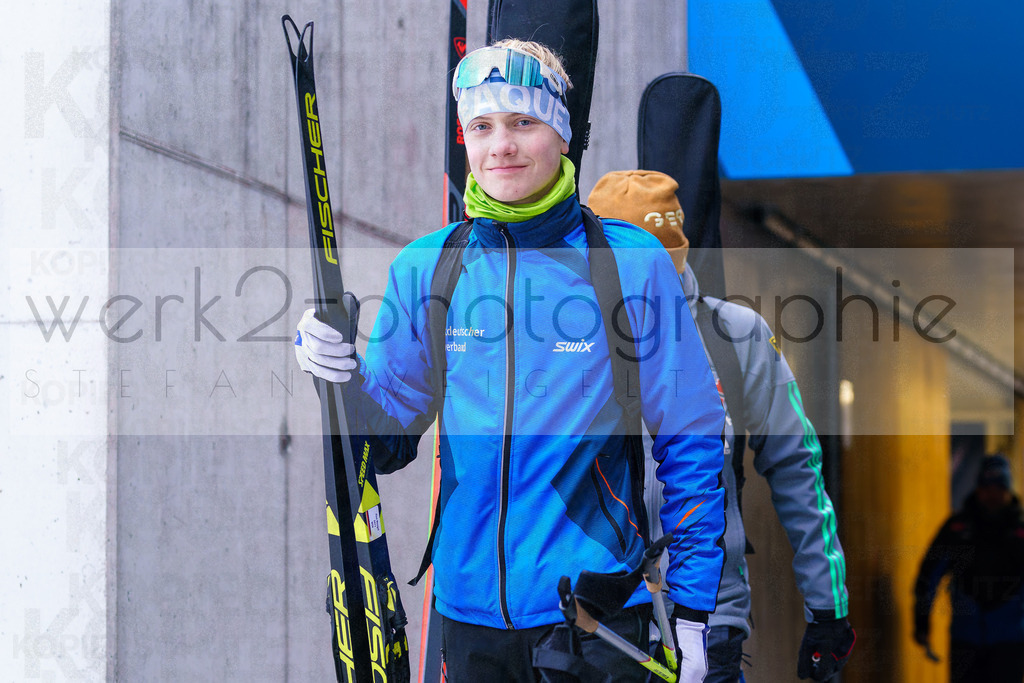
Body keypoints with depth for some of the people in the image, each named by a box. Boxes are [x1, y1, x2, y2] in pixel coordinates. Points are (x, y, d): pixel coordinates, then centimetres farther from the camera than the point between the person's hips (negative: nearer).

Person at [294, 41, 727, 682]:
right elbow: (391, 442, 8)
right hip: (468, 603, 3)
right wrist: (341, 381, -12)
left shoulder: (632, 261, -5)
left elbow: (692, 446, -1)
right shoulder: (423, 268, 2)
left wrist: (693, 613, -4)